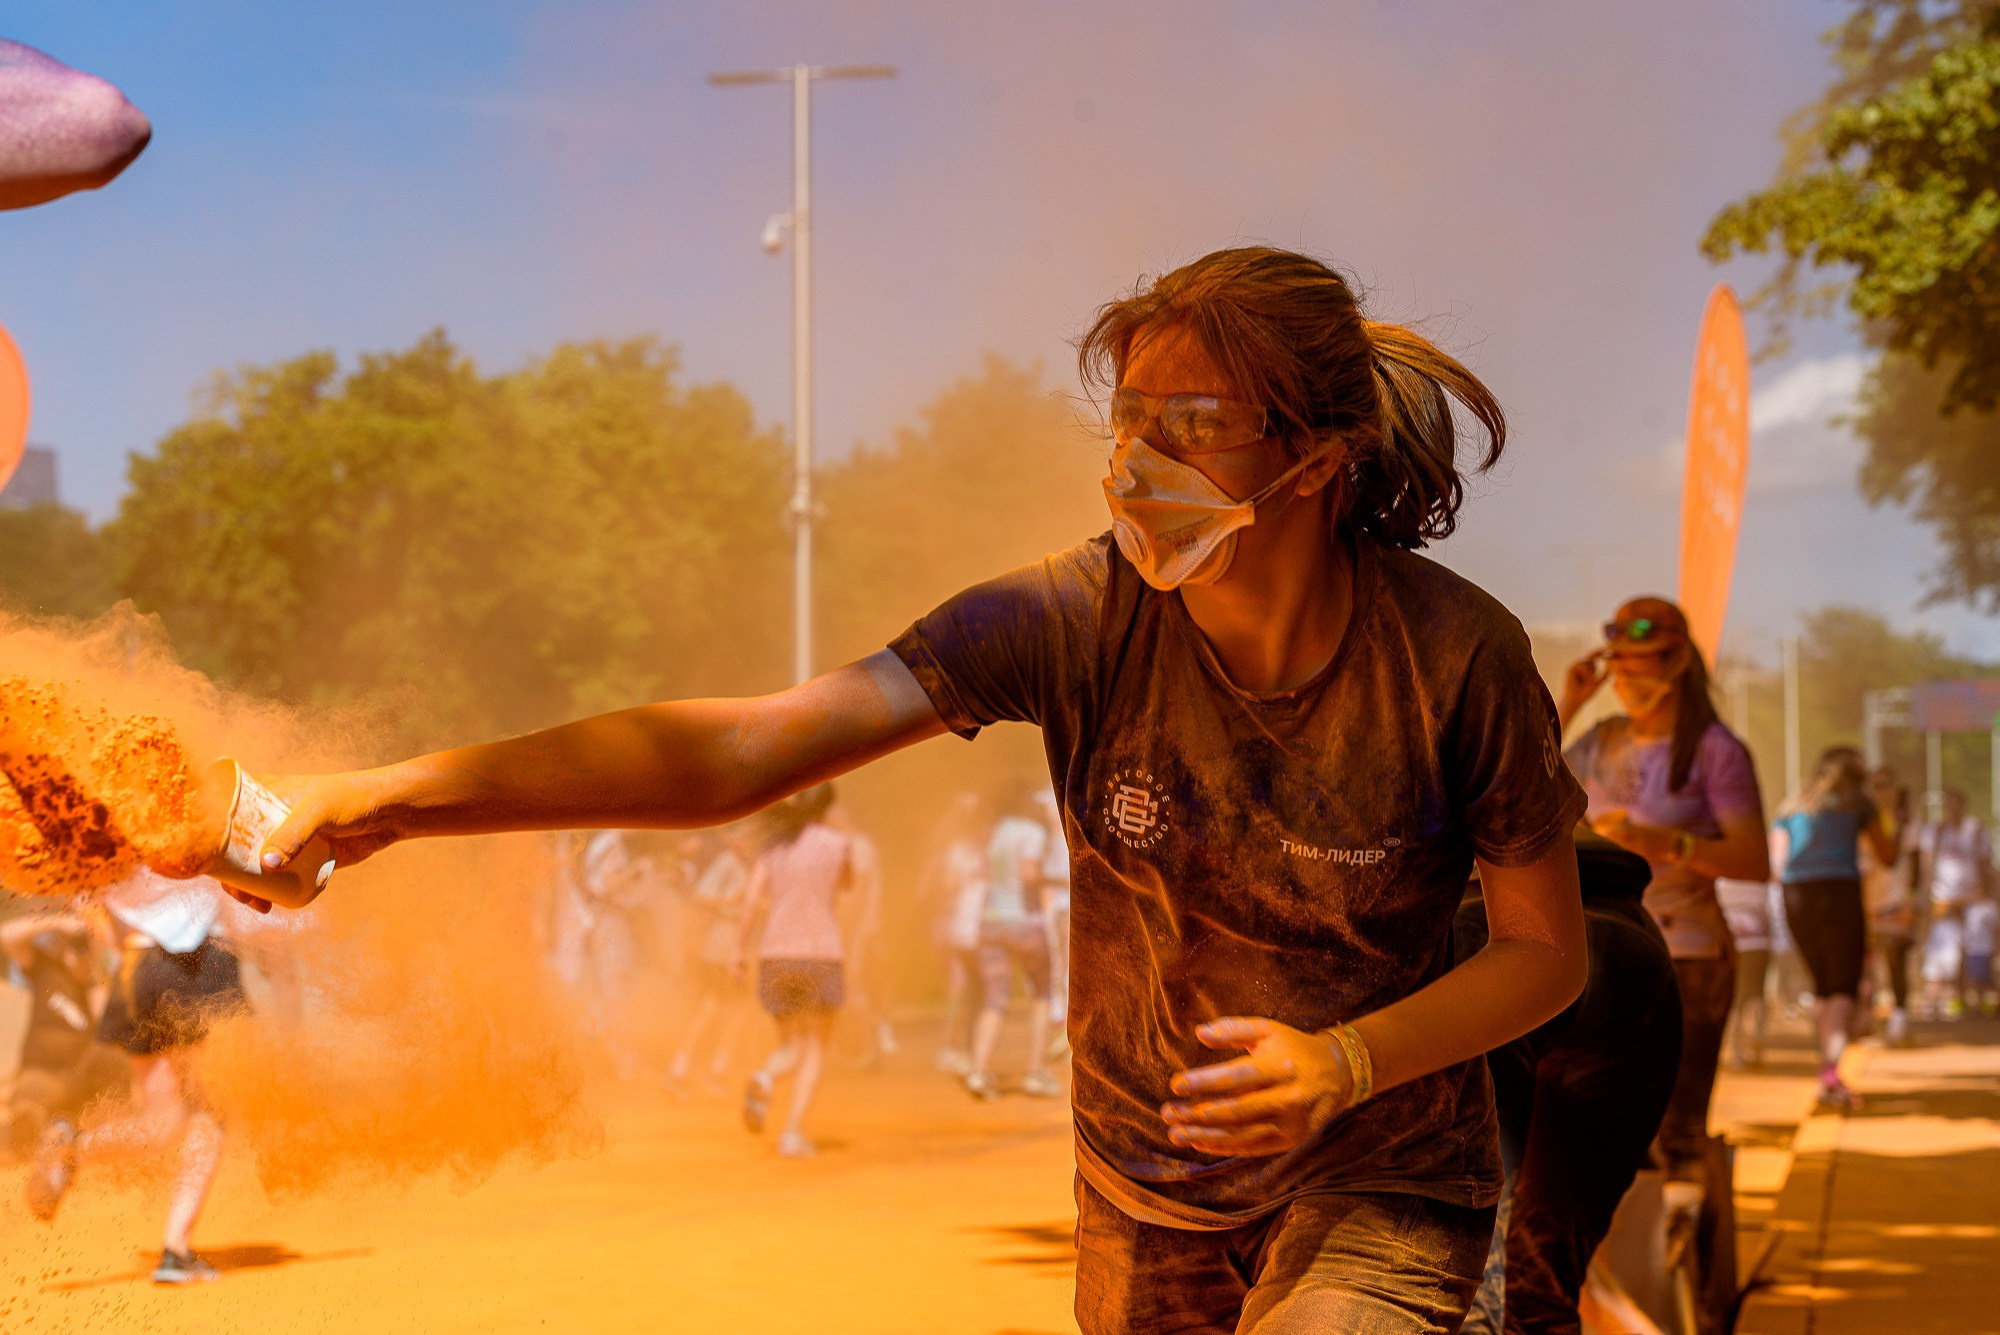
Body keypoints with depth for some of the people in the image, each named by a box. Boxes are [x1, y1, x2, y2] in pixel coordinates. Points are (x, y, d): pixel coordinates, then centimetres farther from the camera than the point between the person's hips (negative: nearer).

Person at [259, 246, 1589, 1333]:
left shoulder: (1455, 657, -19)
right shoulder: (1081, 617, -18)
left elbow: (1550, 951, -5)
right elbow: (742, 746, -26)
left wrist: (1342, 1065, -23)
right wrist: (416, 789, -37)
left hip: (1379, 1184, -2)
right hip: (1147, 1193, 3)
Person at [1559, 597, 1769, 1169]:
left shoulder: (1715, 750, -8)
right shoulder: (1606, 741, 10)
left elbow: (1756, 862, -13)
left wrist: (1666, 844, -28)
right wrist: (1566, 704, 6)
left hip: (1685, 957, -6)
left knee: (1675, 1133, -10)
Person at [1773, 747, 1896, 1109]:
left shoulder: (1792, 807, 19)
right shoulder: (1857, 802, 11)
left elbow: (1778, 865, 9)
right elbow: (1887, 855, 18)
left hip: (1797, 896, 4)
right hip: (1841, 891, -3)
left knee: (1822, 987, 18)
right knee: (1845, 989, -6)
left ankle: (1829, 1071, 18)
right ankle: (1831, 1072, -27)